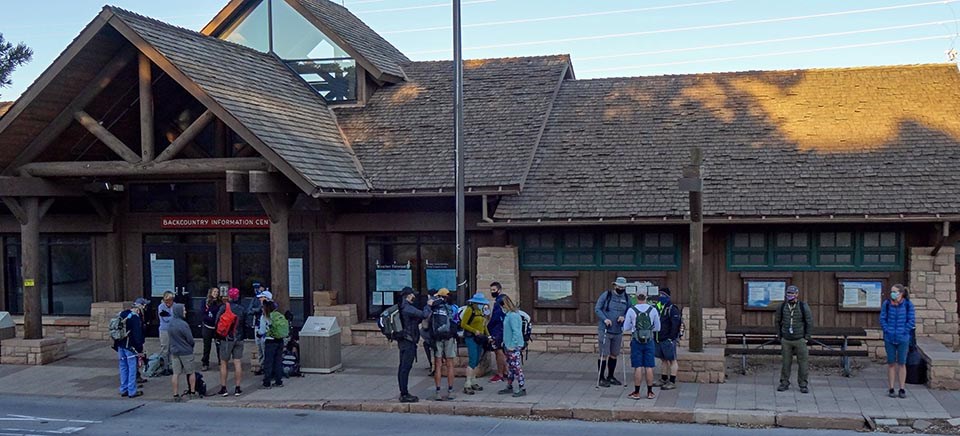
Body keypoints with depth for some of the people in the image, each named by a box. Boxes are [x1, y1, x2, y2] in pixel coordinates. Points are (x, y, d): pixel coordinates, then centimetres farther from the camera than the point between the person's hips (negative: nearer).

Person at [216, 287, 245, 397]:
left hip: (226, 339, -3)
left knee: (223, 364, 7)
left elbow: (217, 322, -7)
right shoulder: (241, 309, 0)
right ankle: (237, 388, 6)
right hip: (239, 339, 3)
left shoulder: (224, 308, -10)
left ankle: (223, 388, 6)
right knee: (237, 363, 5)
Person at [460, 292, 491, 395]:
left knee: (477, 361, 11)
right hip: (471, 337, -8)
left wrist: (488, 335, 10)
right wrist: (475, 331, -17)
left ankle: (473, 382, 19)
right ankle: (467, 385, -14)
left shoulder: (480, 311, 15)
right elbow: (463, 324, -12)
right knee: (472, 361, -14)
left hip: (479, 338, 8)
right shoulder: (470, 310, -10)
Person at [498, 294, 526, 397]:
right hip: (508, 346, 10)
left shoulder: (513, 315, -19)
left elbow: (516, 332, -22)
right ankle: (509, 387, 27)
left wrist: (512, 345, -21)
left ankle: (522, 389, -2)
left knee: (517, 367, -6)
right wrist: (505, 342, 18)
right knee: (510, 367, 17)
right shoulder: (508, 314, 11)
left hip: (514, 347, -10)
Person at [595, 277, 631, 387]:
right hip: (604, 330, -5)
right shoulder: (606, 295, -6)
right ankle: (601, 378, 3)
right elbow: (597, 309, -6)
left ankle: (610, 376, 27)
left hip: (618, 331, 5)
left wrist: (624, 317, -9)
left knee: (614, 354, 13)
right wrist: (605, 319, -20)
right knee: (604, 355, -5)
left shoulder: (626, 298, 7)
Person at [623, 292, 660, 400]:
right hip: (649, 341, 1)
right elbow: (657, 328, 6)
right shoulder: (653, 310, -1)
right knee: (649, 367, 6)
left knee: (638, 367, 3)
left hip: (636, 341, -1)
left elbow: (626, 328, 1)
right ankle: (650, 392, 12)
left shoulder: (631, 311, -5)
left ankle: (636, 393, 6)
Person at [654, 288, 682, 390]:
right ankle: (663, 380, 22)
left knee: (672, 360, -2)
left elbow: (675, 324, -17)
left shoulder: (672, 309, -12)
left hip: (668, 339, -8)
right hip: (660, 339, 8)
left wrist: (671, 337, -20)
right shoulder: (658, 307, 14)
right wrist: (656, 337, 15)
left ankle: (672, 382, 0)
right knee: (663, 360, 15)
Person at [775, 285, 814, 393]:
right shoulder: (782, 306, -2)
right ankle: (784, 383, 13)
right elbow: (777, 321, 10)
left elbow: (809, 322, -1)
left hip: (800, 340, -2)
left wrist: (806, 338, -3)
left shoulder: (803, 307, -8)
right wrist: (779, 336, 7)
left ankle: (803, 384, 10)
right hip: (786, 340, 2)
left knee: (802, 362, 1)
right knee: (785, 362, 4)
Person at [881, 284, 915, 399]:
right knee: (891, 363, 6)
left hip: (903, 339, -1)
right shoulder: (886, 304, -2)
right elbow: (882, 319, 3)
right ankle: (891, 389, 13)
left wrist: (903, 332, -8)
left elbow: (912, 320, -3)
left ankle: (902, 389, 13)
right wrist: (887, 331, -7)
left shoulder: (908, 304, -5)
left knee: (901, 363, 5)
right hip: (889, 339, 1)